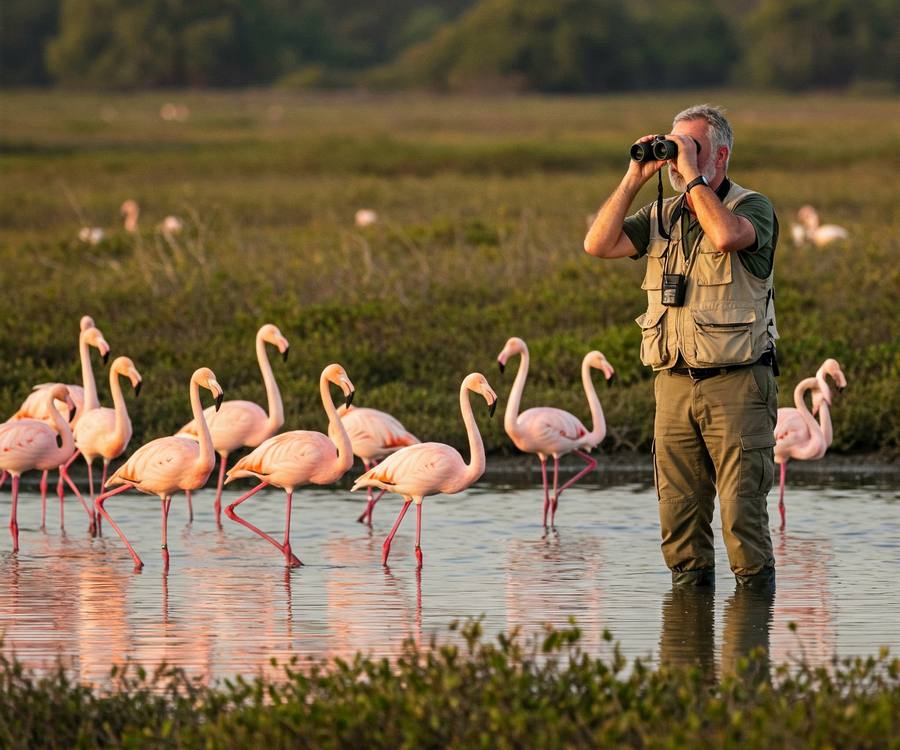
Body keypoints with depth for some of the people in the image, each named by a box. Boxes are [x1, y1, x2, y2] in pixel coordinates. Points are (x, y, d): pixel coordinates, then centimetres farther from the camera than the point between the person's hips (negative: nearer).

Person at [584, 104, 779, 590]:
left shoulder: (752, 208, -2)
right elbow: (599, 245, 3)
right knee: (678, 509, 5)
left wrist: (691, 175, -16)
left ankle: (755, 585, 1)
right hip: (674, 384, 5)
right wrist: (635, 177, 1)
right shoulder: (661, 217, 15)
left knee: (742, 505, -8)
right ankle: (690, 583, 14)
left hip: (736, 383, -5)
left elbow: (727, 235, -26)